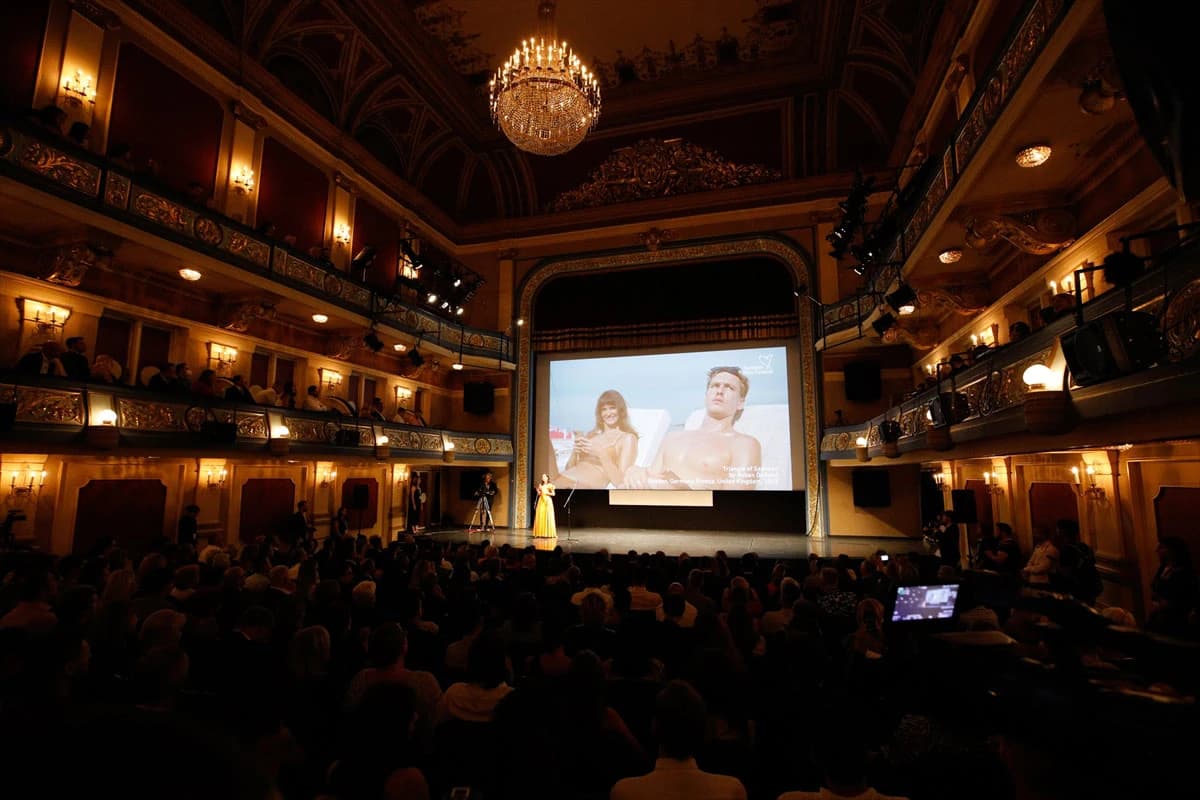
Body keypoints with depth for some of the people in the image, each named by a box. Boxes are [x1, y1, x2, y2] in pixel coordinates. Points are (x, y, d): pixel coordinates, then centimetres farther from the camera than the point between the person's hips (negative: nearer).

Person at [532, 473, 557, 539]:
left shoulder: (550, 485, 1)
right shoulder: (540, 485, 15)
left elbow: (553, 494, -4)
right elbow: (538, 494, 18)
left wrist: (546, 492, -12)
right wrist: (538, 491, 0)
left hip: (547, 501, -5)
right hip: (541, 501, 5)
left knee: (547, 517, -8)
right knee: (540, 517, -1)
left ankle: (548, 533, -6)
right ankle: (540, 533, 1)